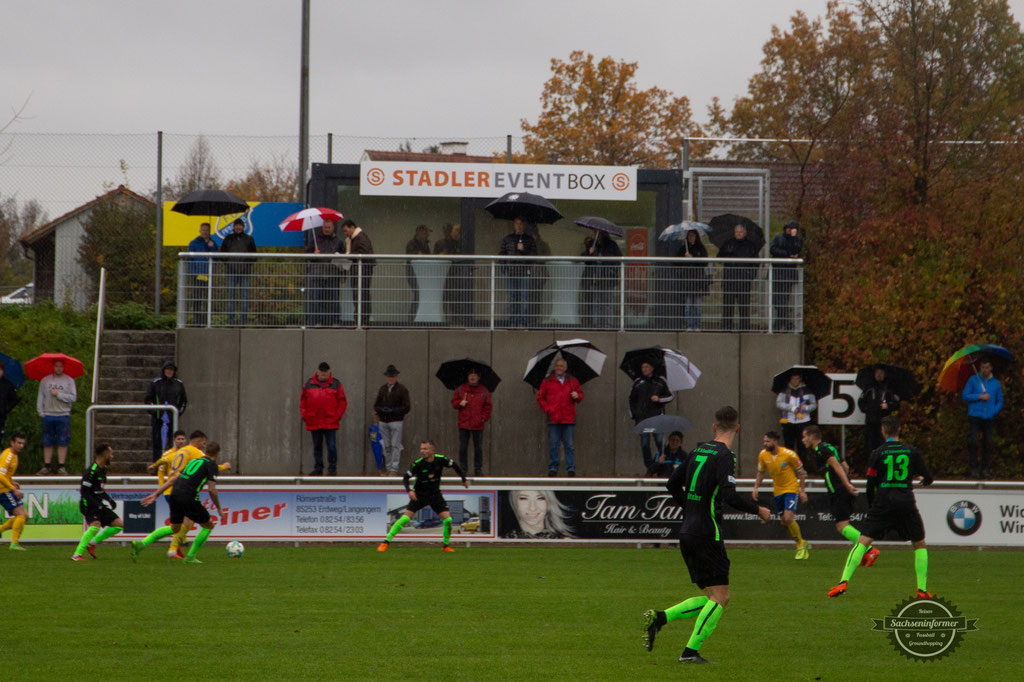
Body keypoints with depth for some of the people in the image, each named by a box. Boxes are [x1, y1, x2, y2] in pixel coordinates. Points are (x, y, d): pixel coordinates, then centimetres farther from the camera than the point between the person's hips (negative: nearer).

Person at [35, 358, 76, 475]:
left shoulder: (69, 381, 5)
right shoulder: (45, 380, 10)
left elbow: (73, 398, -3)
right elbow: (40, 397, 9)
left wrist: (58, 394, -9)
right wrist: (41, 412, 1)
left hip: (63, 414, -2)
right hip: (48, 415, 2)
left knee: (62, 442, -2)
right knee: (47, 443, 3)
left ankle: (61, 467, 2)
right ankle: (47, 467, 7)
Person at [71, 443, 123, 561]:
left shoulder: (102, 469, 13)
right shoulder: (92, 470, -17)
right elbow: (84, 491, -19)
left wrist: (109, 500, 12)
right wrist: (97, 505, -22)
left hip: (99, 505, 9)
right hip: (89, 505, -9)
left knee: (119, 524, 5)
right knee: (95, 526, -29)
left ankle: (93, 542, 10)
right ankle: (77, 554, -23)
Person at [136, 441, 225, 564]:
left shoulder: (194, 461, 24)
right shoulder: (212, 465, 2)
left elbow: (173, 479, 21)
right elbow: (211, 490, -7)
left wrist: (156, 494, 21)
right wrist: (219, 509, 4)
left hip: (174, 495, 7)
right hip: (188, 499, -7)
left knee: (174, 528, 25)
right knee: (208, 525, 13)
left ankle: (141, 543, 9)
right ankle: (190, 557, 13)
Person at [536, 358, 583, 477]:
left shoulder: (572, 381, 11)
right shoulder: (547, 381, 6)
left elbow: (580, 395, 19)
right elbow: (540, 398, 8)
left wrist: (577, 396, -5)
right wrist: (547, 409, -5)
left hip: (568, 419, 1)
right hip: (553, 419, -1)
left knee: (569, 445, 2)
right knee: (553, 445, 1)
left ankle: (571, 468, 5)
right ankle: (553, 468, 8)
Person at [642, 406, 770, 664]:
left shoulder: (698, 451, 12)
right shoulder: (724, 456, -12)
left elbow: (673, 485, 19)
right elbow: (730, 496, -23)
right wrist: (758, 510, -8)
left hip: (687, 533, 8)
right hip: (707, 535, -8)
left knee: (713, 597, 13)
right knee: (719, 597, -4)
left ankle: (659, 617, 2)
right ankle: (691, 651, -10)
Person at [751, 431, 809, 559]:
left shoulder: (789, 454, -18)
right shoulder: (763, 455, -5)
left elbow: (801, 472, -6)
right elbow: (761, 472, 11)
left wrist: (803, 490, -6)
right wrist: (756, 487, -1)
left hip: (791, 488, -5)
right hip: (777, 490, 5)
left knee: (788, 518, -20)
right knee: (783, 521, 5)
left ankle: (801, 544, 1)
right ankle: (801, 544, 25)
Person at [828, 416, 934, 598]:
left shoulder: (878, 453, 1)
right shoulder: (911, 451, 6)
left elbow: (870, 485, 0)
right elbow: (928, 478, 12)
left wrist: (871, 504, 17)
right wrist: (920, 478, 36)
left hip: (882, 501, -1)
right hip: (906, 503, 1)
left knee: (862, 542, -3)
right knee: (919, 545, 18)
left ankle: (844, 581, -16)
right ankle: (922, 589, 11)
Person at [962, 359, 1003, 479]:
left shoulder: (996, 383, 13)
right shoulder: (973, 380, 7)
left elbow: (1000, 401, 18)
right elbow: (965, 396, 4)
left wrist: (994, 411, 0)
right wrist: (979, 397, -9)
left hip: (988, 418, 2)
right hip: (974, 416, -2)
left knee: (988, 444, -3)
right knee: (973, 442, -13)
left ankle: (985, 469, 6)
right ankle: (974, 468, -6)